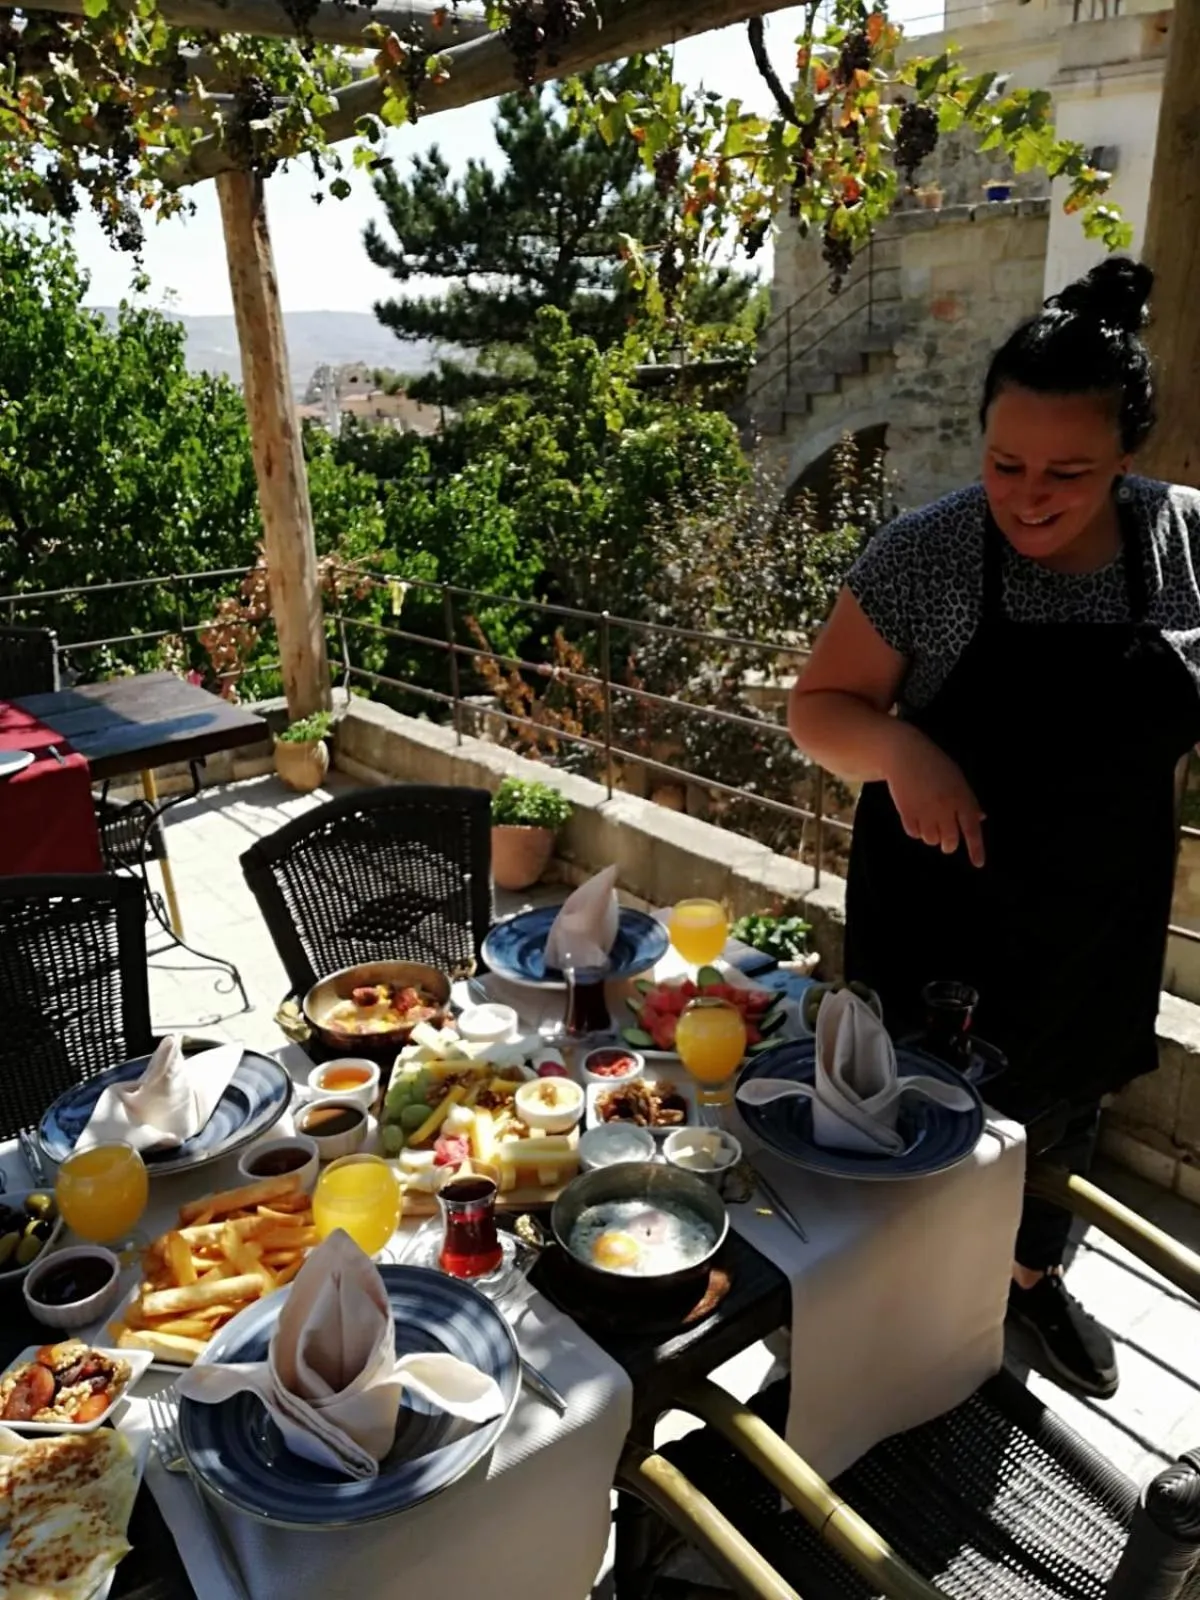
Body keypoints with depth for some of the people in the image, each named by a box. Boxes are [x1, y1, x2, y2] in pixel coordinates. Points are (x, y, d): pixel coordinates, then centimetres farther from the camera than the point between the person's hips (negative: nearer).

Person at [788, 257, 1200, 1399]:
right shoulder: (925, 554, -18)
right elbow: (819, 707, -11)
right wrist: (903, 751, -29)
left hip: (1097, 915, 4)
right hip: (939, 899, -3)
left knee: (1062, 1104, 23)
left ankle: (1035, 1277, 52)